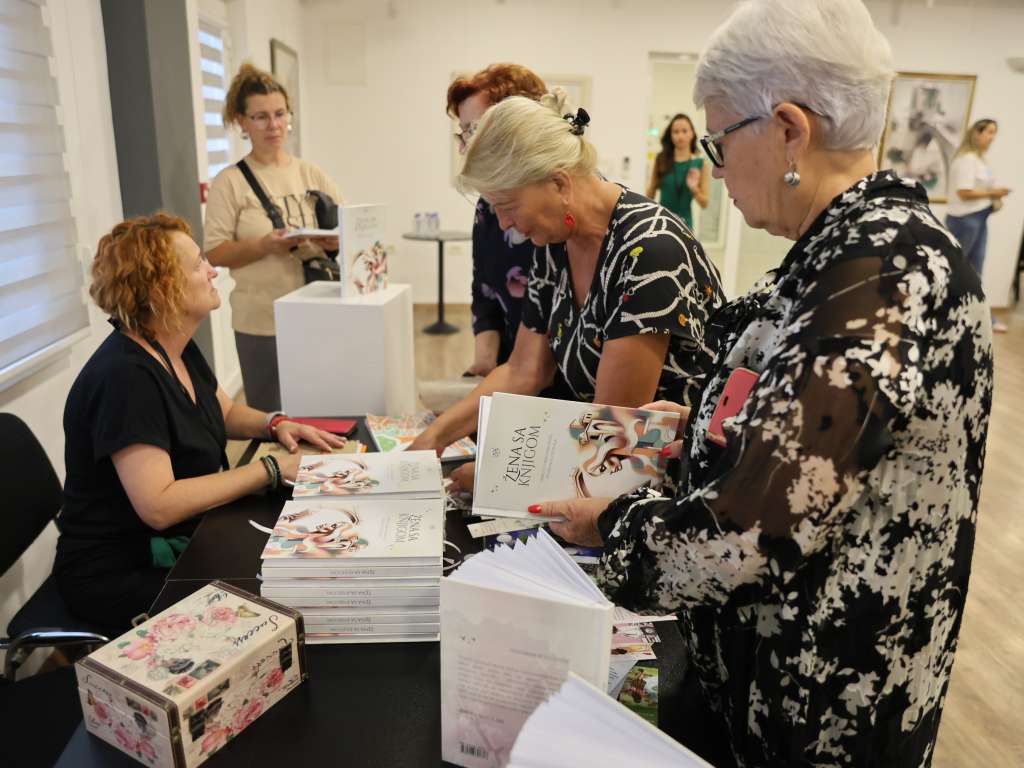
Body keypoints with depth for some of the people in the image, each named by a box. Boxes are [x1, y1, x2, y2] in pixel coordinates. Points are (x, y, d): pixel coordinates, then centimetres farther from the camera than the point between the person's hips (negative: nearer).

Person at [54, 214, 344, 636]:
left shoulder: (177, 348, 2)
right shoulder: (125, 376, -26)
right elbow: (158, 505, -32)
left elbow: (225, 412, 18)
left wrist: (274, 423, -4)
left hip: (180, 542, 8)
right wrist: (270, 469, -28)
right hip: (119, 575, -8)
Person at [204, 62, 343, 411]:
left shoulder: (311, 173, 9)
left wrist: (336, 240, -15)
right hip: (262, 322, -3)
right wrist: (266, 245, -21)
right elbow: (215, 252, -5)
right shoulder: (230, 182, -2)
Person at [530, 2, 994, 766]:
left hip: (821, 700, -8)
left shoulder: (877, 279, -30)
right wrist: (698, 424, 6)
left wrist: (609, 524, -15)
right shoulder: (861, 243, 2)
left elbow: (746, 537, -31)